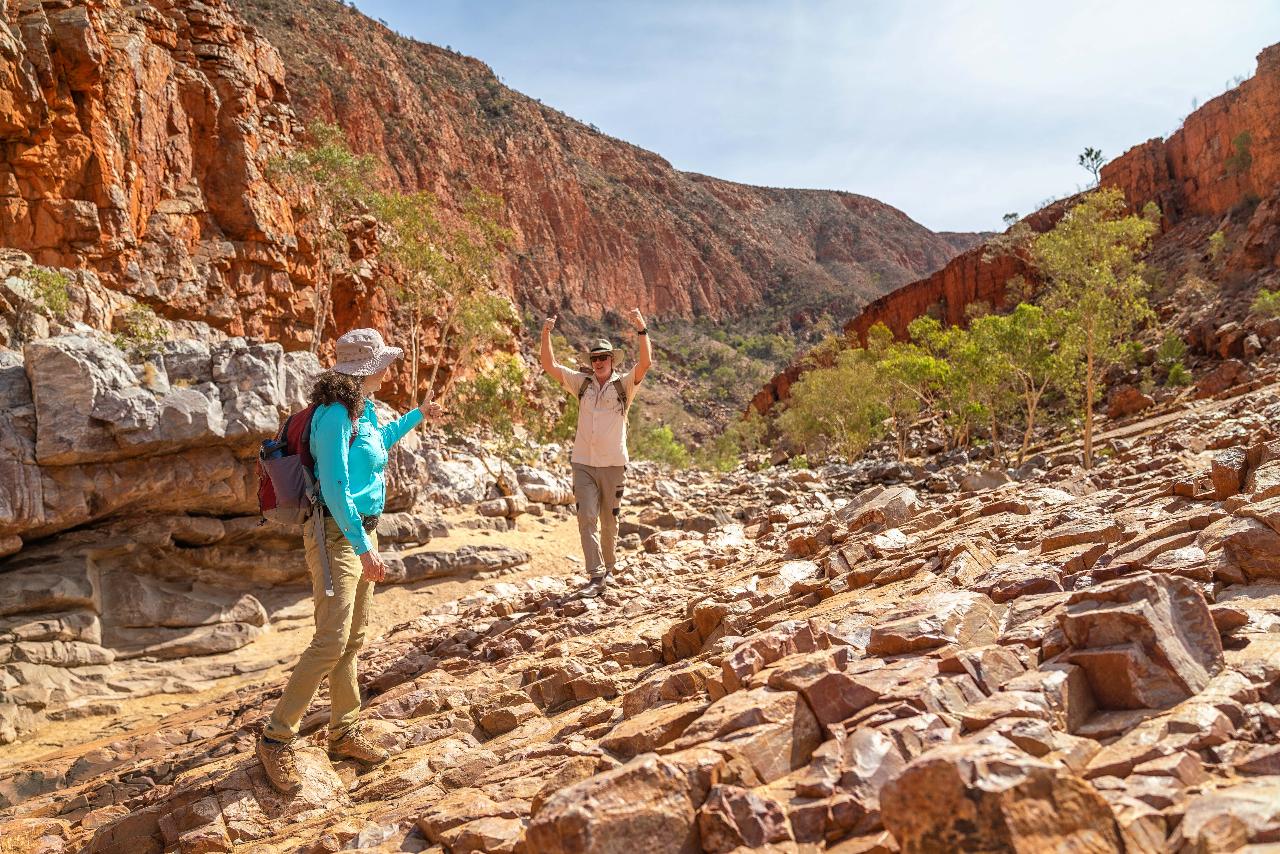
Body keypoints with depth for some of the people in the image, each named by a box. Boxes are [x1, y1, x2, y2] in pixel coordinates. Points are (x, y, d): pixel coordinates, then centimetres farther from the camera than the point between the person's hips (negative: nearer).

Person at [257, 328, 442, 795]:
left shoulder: (363, 409, 10)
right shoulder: (335, 414, -18)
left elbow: (380, 440, 34)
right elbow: (334, 489, -23)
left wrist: (418, 415, 46)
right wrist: (364, 547, -24)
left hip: (361, 531, 10)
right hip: (338, 535, -10)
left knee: (353, 639, 12)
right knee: (332, 640, -12)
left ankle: (344, 734, 22)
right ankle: (276, 738, 0)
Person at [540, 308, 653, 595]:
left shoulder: (624, 384, 1)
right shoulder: (582, 383, 9)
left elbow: (645, 363, -16)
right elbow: (550, 365, 6)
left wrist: (642, 329, -26)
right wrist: (546, 334, -5)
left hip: (613, 464, -2)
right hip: (583, 463, 2)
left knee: (610, 521, 9)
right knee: (587, 518, -9)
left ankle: (608, 568, 28)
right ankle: (596, 576, -10)